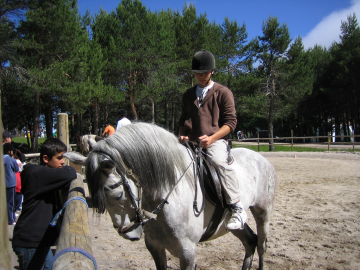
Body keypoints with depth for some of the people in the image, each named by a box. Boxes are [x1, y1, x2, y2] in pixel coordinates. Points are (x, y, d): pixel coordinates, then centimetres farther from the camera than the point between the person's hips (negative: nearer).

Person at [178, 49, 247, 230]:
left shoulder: (223, 92, 4)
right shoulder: (188, 95, 18)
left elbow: (231, 121, -2)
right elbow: (183, 120, 24)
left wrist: (211, 138, -17)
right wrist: (182, 135, 1)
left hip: (215, 141, -5)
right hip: (190, 142, 6)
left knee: (219, 161, -35)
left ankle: (237, 209, -28)